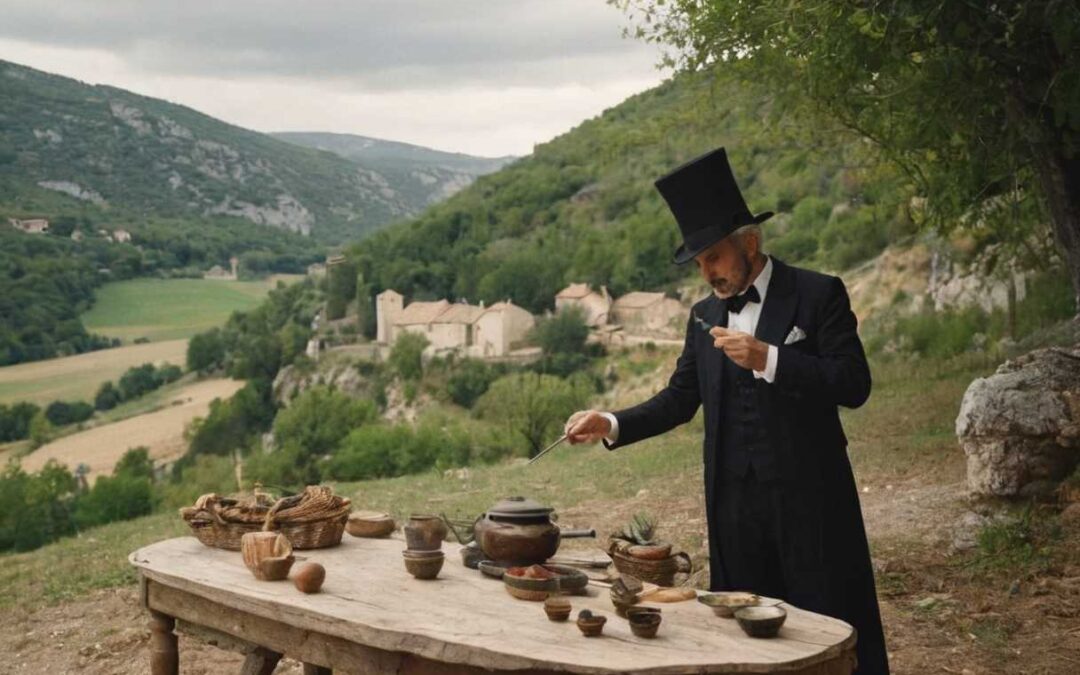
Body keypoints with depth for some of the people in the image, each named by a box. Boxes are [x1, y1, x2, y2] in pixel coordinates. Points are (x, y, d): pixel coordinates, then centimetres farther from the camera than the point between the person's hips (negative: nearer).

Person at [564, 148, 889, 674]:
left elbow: (854, 384, -12)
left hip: (808, 496, -4)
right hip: (734, 502, 5)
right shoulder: (704, 317, 11)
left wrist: (767, 359, -20)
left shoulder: (818, 295, -5)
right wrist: (611, 425, 0)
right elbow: (680, 398, 14)